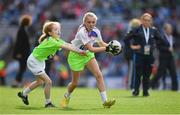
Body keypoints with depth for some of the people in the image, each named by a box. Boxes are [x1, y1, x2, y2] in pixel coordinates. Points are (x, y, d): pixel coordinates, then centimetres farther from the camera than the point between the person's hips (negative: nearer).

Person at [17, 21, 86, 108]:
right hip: (34, 61, -10)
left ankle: (23, 94, 44)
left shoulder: (57, 40, -2)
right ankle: (48, 103, 0)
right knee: (48, 82, -14)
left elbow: (68, 45, -14)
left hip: (40, 61, 10)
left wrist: (79, 50, -28)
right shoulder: (50, 41, -29)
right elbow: (65, 47, -37)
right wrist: (78, 51, -40)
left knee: (40, 81, 27)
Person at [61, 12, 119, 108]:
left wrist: (111, 47, -15)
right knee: (75, 82, 5)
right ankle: (67, 97, 37)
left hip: (88, 54, 5)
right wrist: (106, 48, -40)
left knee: (99, 75, -14)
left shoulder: (95, 31, -11)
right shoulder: (82, 32, -31)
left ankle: (105, 101, -17)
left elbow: (101, 43, 5)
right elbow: (91, 49, -35)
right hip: (76, 56, -5)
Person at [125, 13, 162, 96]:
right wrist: (132, 46, -7)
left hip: (149, 55, 3)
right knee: (137, 73, -4)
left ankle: (145, 91, 13)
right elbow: (127, 38, -3)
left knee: (147, 74, 5)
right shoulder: (137, 30, -5)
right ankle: (135, 90, 6)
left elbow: (159, 39, 22)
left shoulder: (153, 31, 6)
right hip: (139, 55, -3)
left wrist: (155, 45, 12)